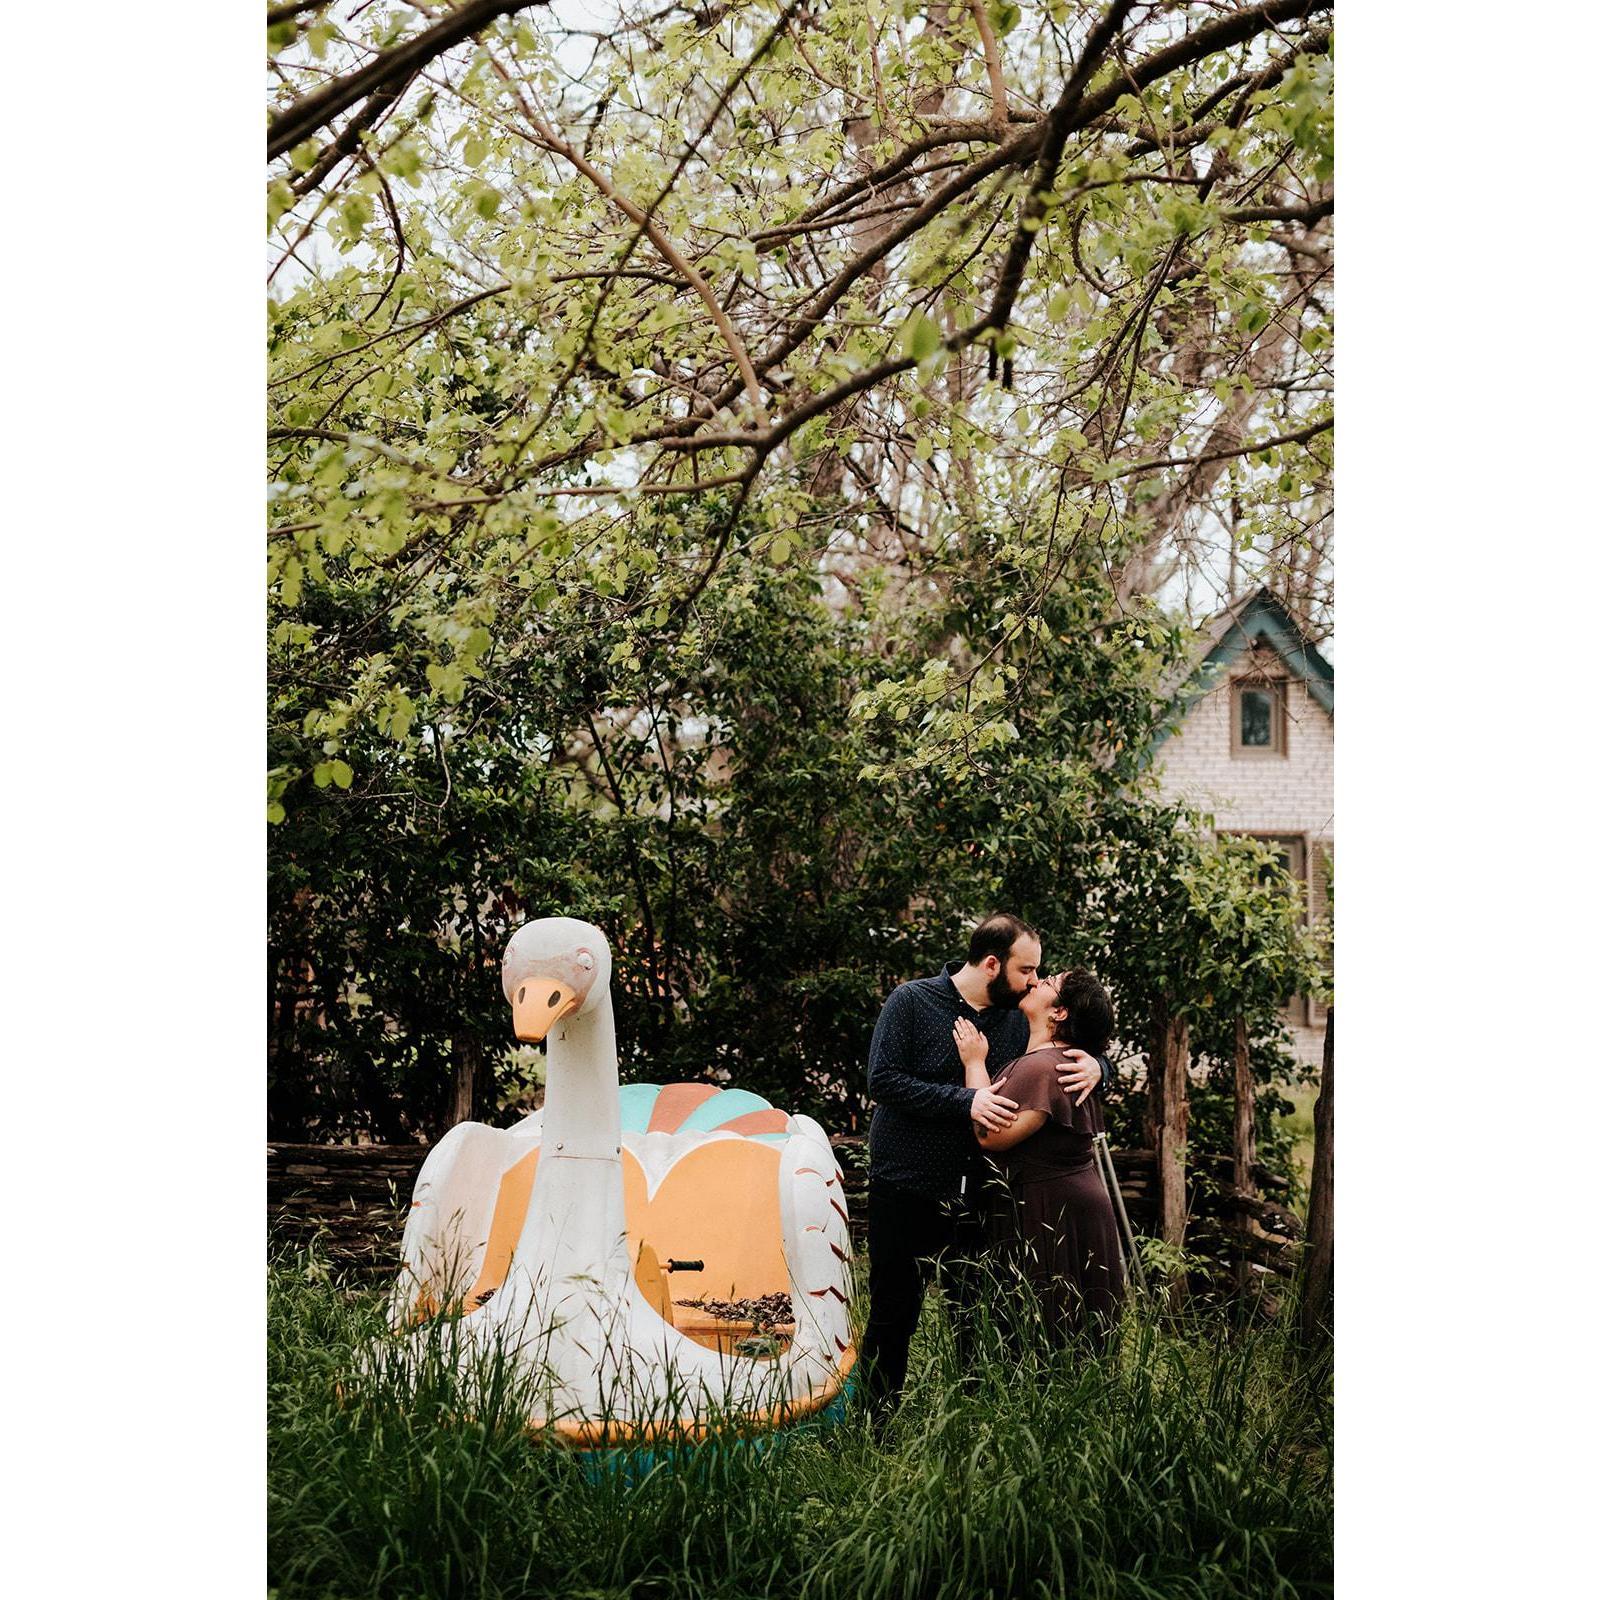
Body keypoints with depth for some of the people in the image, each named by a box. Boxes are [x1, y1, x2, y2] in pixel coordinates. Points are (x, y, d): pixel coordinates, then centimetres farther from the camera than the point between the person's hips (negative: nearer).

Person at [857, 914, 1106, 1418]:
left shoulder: (1017, 1020, 5)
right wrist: (965, 1101, -24)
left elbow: (1066, 1055, 14)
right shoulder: (913, 1002, -8)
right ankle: (877, 1426, 20)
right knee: (893, 1318, 6)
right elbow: (883, 1081, -16)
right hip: (904, 1192, -4)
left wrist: (1093, 1065, -11)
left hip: (975, 1198, 4)